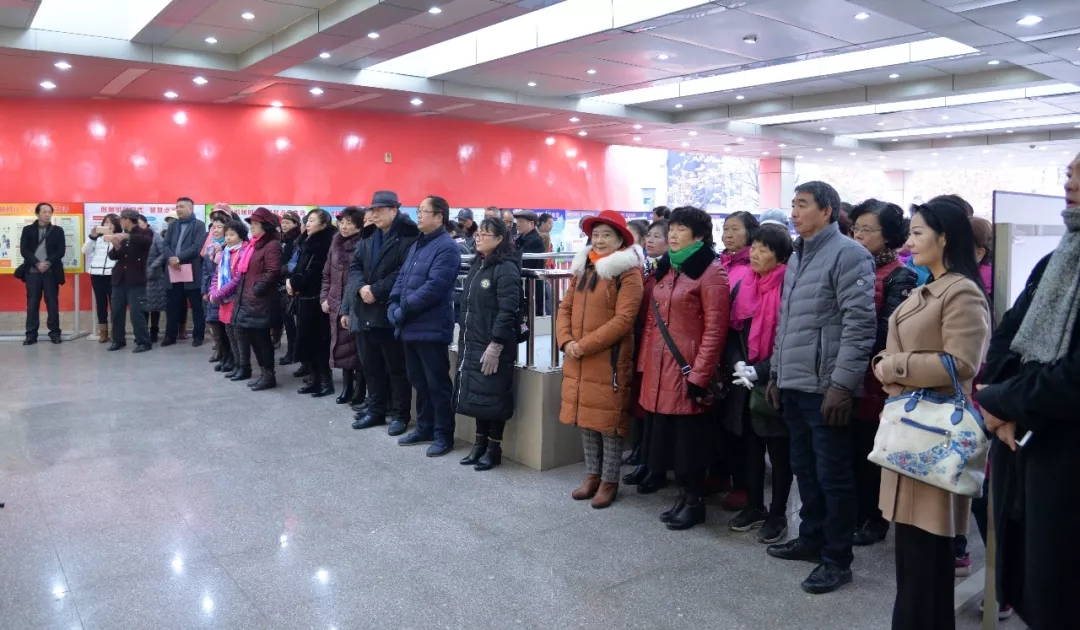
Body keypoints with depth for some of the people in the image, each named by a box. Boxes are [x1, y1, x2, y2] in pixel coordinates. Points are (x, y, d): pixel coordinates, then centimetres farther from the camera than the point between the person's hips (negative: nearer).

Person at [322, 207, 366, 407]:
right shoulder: (336, 244, 12)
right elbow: (327, 274, 17)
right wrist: (324, 298, 9)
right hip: (337, 305, 7)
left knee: (357, 348, 0)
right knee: (342, 347, 12)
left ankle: (360, 390, 11)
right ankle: (347, 388, 23)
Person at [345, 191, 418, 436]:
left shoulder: (408, 237, -9)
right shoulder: (368, 236, 16)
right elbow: (355, 266, 11)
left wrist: (376, 290, -18)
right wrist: (361, 287, -9)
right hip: (365, 312, 7)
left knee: (396, 368, 3)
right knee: (371, 366, 16)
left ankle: (400, 415, 13)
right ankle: (376, 410, 28)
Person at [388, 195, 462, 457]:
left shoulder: (446, 247, -13)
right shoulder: (417, 245, 17)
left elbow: (433, 288, -22)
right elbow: (401, 278, 16)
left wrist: (403, 310, -17)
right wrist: (393, 306, 0)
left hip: (432, 328, -9)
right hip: (411, 327, 9)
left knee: (437, 384, 1)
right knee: (419, 382, 17)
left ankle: (443, 435, 11)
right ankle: (424, 428, 29)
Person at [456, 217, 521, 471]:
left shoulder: (506, 268, -13)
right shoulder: (477, 264, 14)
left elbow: (507, 311, -19)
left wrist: (495, 345, -22)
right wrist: (463, 336, 15)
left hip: (494, 346, -8)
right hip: (473, 343, 8)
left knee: (493, 395, 1)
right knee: (476, 393, 12)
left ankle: (494, 448, 13)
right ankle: (480, 443, 24)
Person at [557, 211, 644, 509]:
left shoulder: (628, 273, -10)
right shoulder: (581, 269, 13)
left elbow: (623, 320, -18)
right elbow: (565, 308, 11)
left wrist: (584, 345, -18)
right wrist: (566, 341, -6)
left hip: (610, 360, -7)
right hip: (577, 360, 7)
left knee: (609, 421, 2)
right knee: (585, 418, 14)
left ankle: (609, 481, 16)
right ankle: (592, 475, 28)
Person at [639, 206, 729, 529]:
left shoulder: (711, 272, -9)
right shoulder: (665, 269, 15)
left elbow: (715, 330, -14)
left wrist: (699, 375, -16)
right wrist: (644, 363, 12)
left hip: (688, 370, -7)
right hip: (660, 369, 7)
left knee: (690, 437, 3)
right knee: (668, 435, 12)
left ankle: (694, 502, 18)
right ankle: (682, 495, 26)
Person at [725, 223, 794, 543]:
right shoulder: (744, 284, 8)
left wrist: (759, 371, -17)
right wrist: (738, 364, -6)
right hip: (745, 383, 6)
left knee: (779, 451, 6)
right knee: (750, 448, 15)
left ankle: (777, 515, 19)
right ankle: (755, 507, 28)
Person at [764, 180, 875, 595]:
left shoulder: (848, 254, -10)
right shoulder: (796, 257, 16)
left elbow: (860, 324, -17)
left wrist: (842, 383, -20)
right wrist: (776, 373, 19)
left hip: (826, 387, -8)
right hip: (793, 385, 8)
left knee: (832, 474, 1)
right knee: (804, 467, 16)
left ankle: (837, 559, 13)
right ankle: (811, 538, 31)